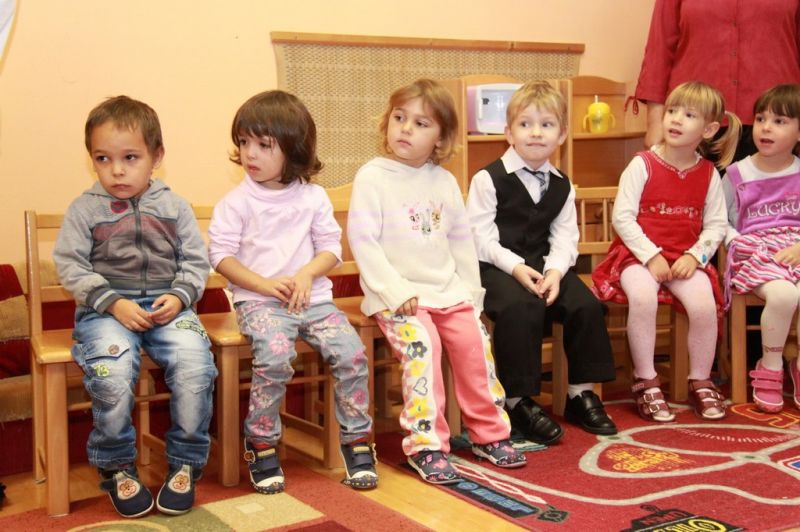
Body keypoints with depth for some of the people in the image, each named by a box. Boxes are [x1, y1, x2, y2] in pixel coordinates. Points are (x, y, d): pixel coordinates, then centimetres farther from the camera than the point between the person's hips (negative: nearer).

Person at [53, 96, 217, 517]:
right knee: (112, 374, -30)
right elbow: (70, 266, -1)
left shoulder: (173, 207, 9)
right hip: (105, 308, -1)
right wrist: (113, 303, -12)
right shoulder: (85, 209, 4)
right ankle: (116, 467, -5)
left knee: (195, 366, -25)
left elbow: (196, 260, 10)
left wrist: (180, 296, -9)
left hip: (167, 305, 2)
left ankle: (185, 464, -4)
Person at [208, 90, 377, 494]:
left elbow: (331, 247, 9)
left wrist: (307, 274, -12)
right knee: (274, 355, -31)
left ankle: (356, 439, 1)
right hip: (258, 299, -3)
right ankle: (261, 444, -12)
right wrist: (264, 284, -13)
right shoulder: (237, 202, 2)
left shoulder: (313, 197, 9)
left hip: (311, 296, 3)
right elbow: (220, 254, -2)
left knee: (351, 352, -17)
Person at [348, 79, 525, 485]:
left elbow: (461, 239, 17)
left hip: (448, 289, 5)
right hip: (398, 294, -5)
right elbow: (362, 241, -10)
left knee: (475, 341, -9)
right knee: (421, 344, -25)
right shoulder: (372, 177, -5)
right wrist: (395, 292, -17)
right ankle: (426, 444, -18)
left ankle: (488, 433, 8)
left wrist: (471, 291, 9)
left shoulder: (444, 181, 11)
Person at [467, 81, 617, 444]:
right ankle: (519, 400, -20)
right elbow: (480, 237, -10)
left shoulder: (561, 186, 11)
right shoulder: (489, 179, -5)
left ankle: (581, 392, 1)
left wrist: (555, 270, -13)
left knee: (585, 305, -16)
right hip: (497, 266, -5)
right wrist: (516, 267, -21)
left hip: (544, 266, 5)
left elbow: (565, 238, 6)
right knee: (521, 308, -33)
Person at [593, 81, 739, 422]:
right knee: (643, 297, -33)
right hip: (640, 254, -3)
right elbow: (622, 217, -9)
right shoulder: (642, 165, -4)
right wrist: (651, 256, -16)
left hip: (685, 258, 3)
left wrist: (694, 256, -11)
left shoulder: (708, 174, 6)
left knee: (704, 303, -24)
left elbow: (716, 224, 6)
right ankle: (645, 382, -15)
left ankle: (701, 382, 0)